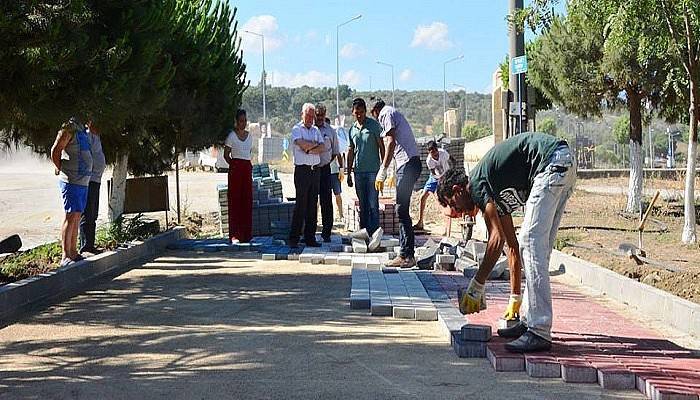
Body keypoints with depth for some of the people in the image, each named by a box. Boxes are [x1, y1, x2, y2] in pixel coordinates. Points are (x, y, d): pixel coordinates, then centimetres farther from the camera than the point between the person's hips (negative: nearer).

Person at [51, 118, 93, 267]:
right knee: (71, 216, -11)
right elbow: (55, 151, -16)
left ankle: (73, 253, 17)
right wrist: (62, 170, -6)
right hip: (71, 181, -9)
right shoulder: (68, 129, -11)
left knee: (77, 217, 11)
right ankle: (65, 256, -11)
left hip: (83, 181, 9)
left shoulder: (81, 130, 16)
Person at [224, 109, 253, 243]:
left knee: (247, 200, 4)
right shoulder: (232, 135, -2)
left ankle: (246, 234, 9)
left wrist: (249, 165, 10)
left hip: (247, 168, 5)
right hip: (236, 169, -5)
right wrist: (233, 165, -5)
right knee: (235, 200, -6)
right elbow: (226, 155, 1)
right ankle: (234, 235, -6)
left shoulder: (249, 136, 14)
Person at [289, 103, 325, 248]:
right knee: (301, 205, -8)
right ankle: (293, 238, -4)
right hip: (302, 170, -6)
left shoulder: (316, 130, 17)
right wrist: (316, 144, -2)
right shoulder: (296, 129, 0)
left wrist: (309, 149, -10)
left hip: (315, 170, 6)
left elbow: (323, 148, 4)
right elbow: (302, 144, -17)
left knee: (313, 205, 6)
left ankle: (310, 237, 10)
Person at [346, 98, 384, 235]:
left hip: (372, 171, -5)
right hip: (358, 171, 5)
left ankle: (373, 233, -6)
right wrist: (348, 174, 14)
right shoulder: (352, 129, 12)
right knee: (362, 205, 9)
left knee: (373, 204, -7)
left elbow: (381, 147, -2)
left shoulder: (374, 125, -2)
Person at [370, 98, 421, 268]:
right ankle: (405, 254, 12)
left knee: (402, 210, -10)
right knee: (402, 210, 10)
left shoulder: (386, 114, -4)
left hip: (408, 163, -10)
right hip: (407, 164, 10)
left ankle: (408, 255, -10)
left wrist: (383, 171, -18)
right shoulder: (393, 113, 25)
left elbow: (391, 142, -16)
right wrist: (395, 174, 36)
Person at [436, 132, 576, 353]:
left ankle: (540, 332, -11)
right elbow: (511, 245, 30)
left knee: (532, 244, -10)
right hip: (566, 164, 10)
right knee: (536, 247, 15)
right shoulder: (493, 190, 24)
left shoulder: (476, 183, -2)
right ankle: (529, 320, 20)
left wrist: (475, 287, -4)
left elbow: (497, 239, -10)